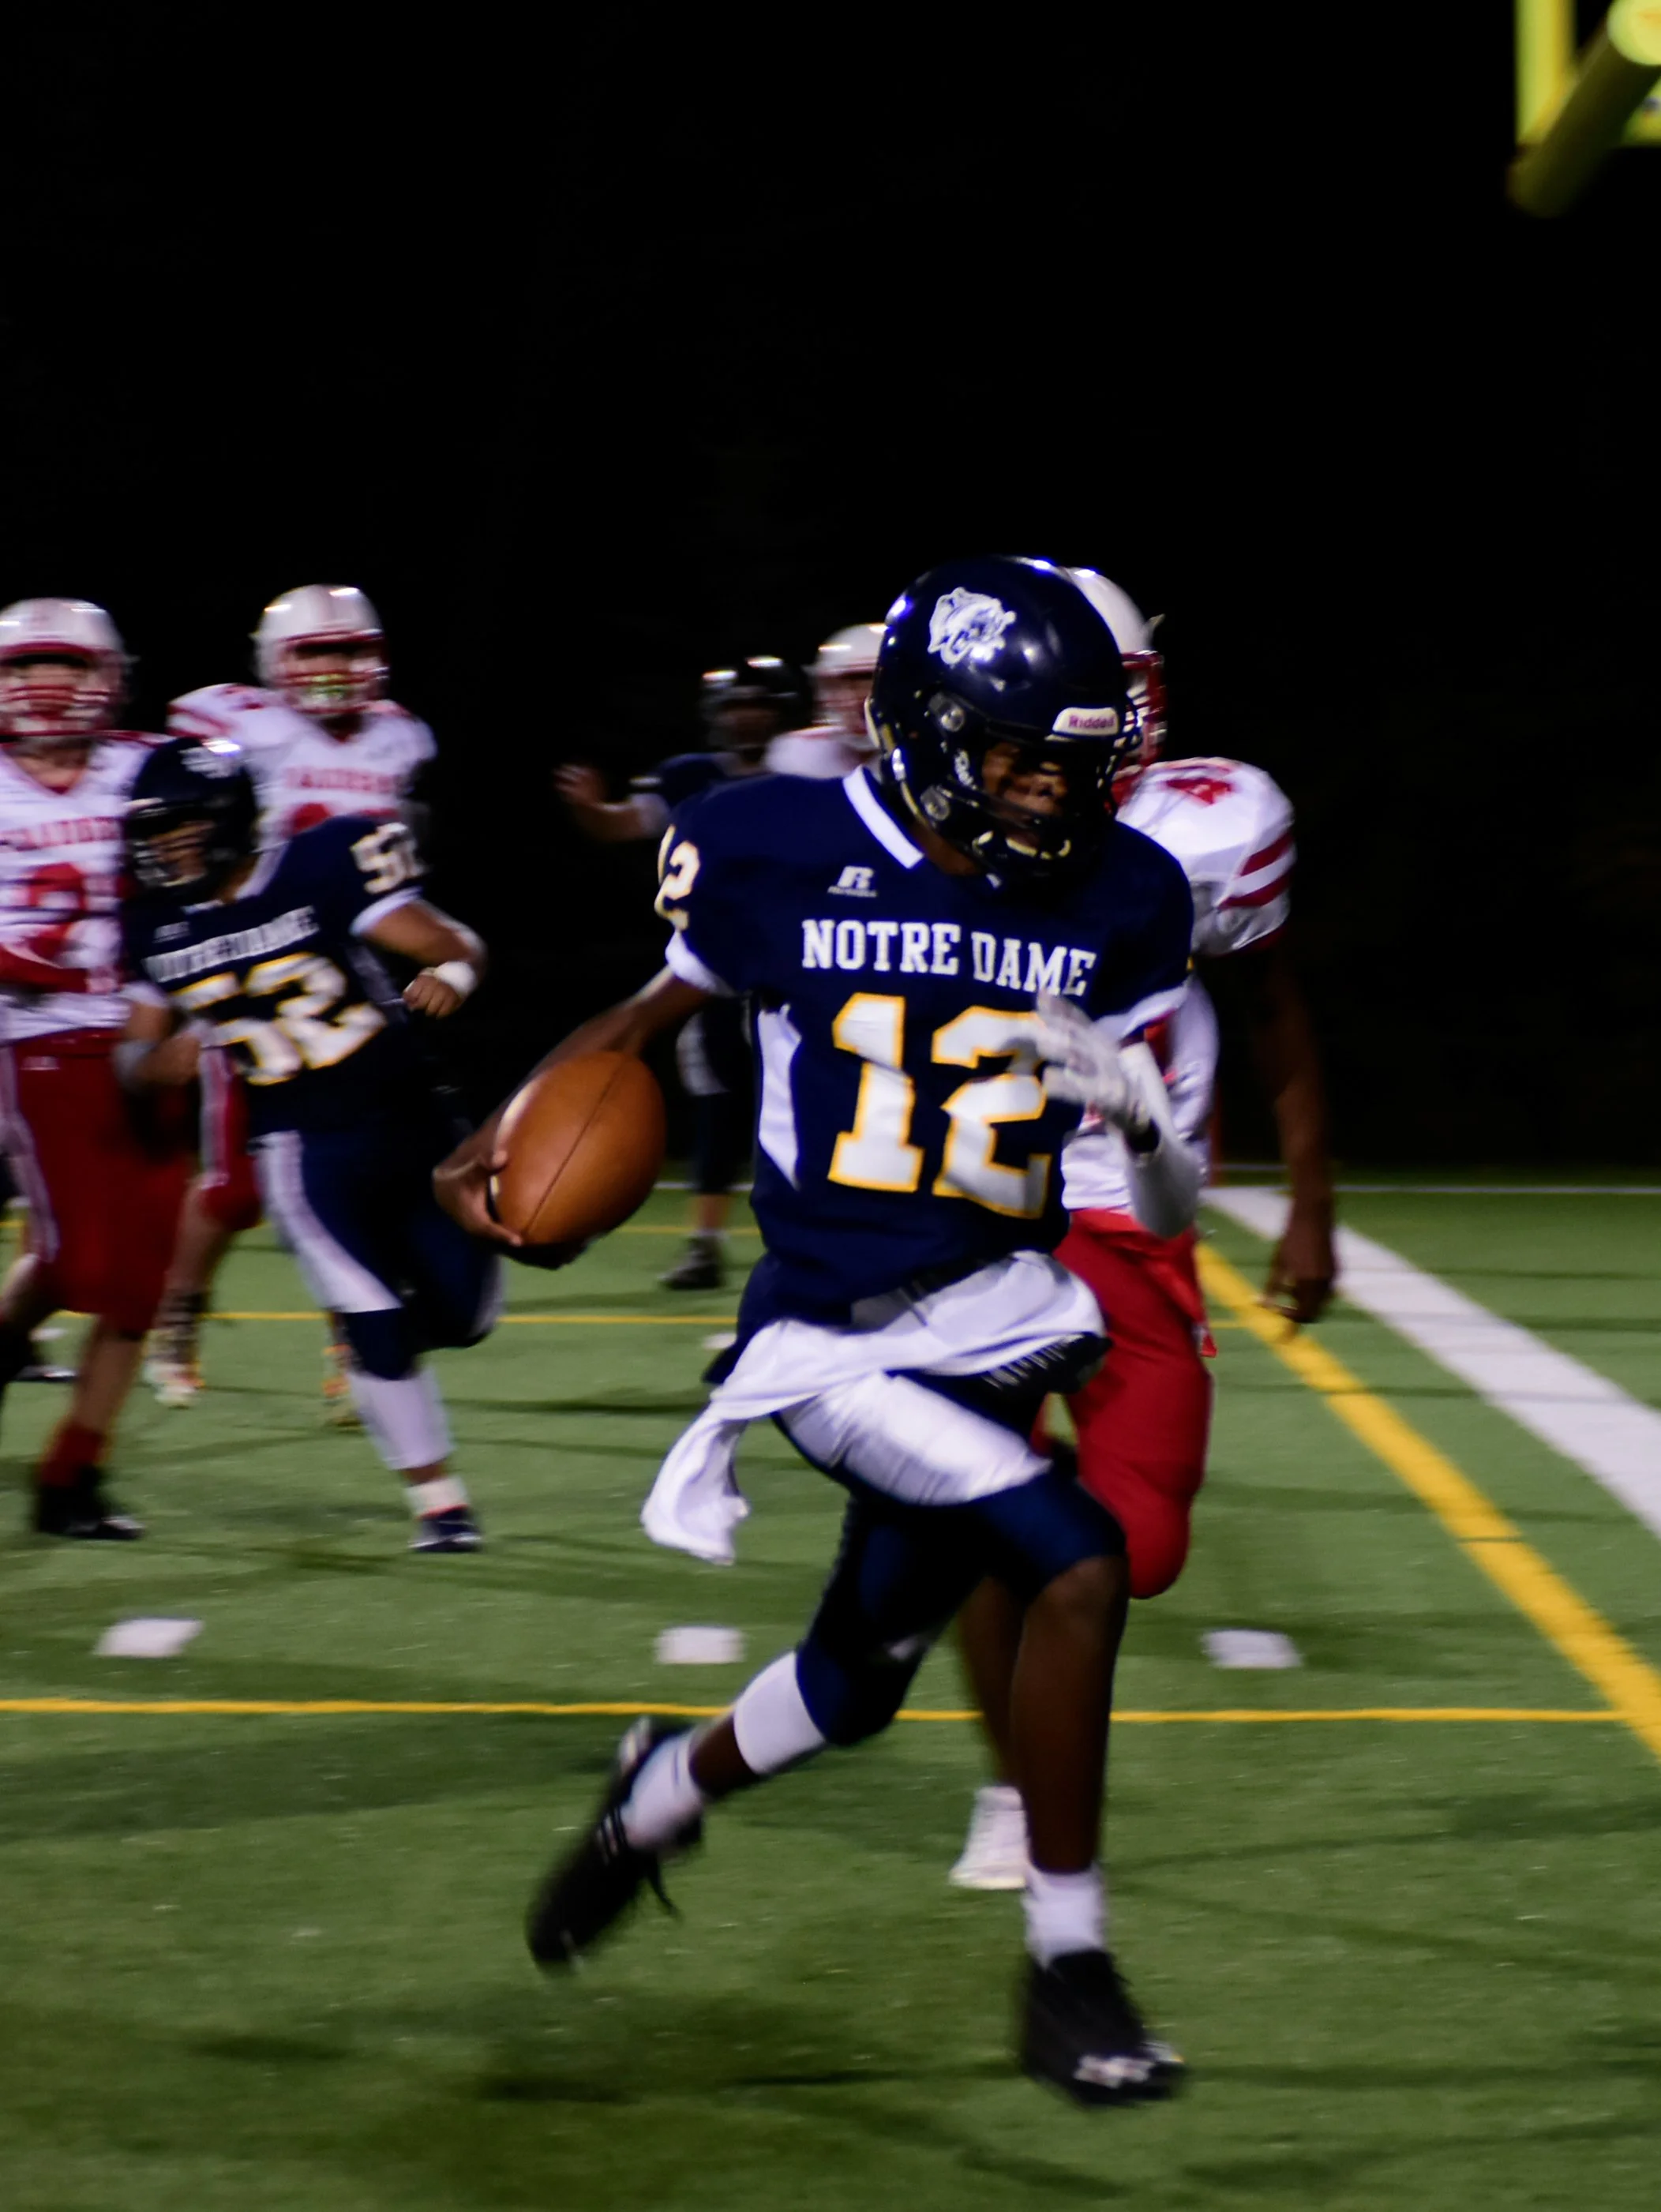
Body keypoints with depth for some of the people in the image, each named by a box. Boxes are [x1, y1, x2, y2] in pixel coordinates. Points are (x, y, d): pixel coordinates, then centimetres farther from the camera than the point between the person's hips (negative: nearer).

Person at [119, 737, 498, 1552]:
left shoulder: (314, 872, -13)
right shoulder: (159, 928, 0)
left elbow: (447, 941, -15)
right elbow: (141, 1054, 10)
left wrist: (450, 970, -38)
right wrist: (160, 1057, -14)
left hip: (404, 1114, -1)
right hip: (304, 1148, 1)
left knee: (459, 1315, 1)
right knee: (378, 1331, -9)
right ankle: (437, 1499, 6)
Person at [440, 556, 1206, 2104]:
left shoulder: (1113, 904, -1)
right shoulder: (783, 856, -9)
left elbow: (1173, 1218, 1)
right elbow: (654, 1009, 12)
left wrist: (1137, 1108, -20)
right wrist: (506, 1137, 3)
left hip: (996, 1324, 5)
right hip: (834, 1341, -5)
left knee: (855, 1688, 17)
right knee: (1076, 1563, -24)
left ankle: (665, 1793, 52)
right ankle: (1066, 1974, -11)